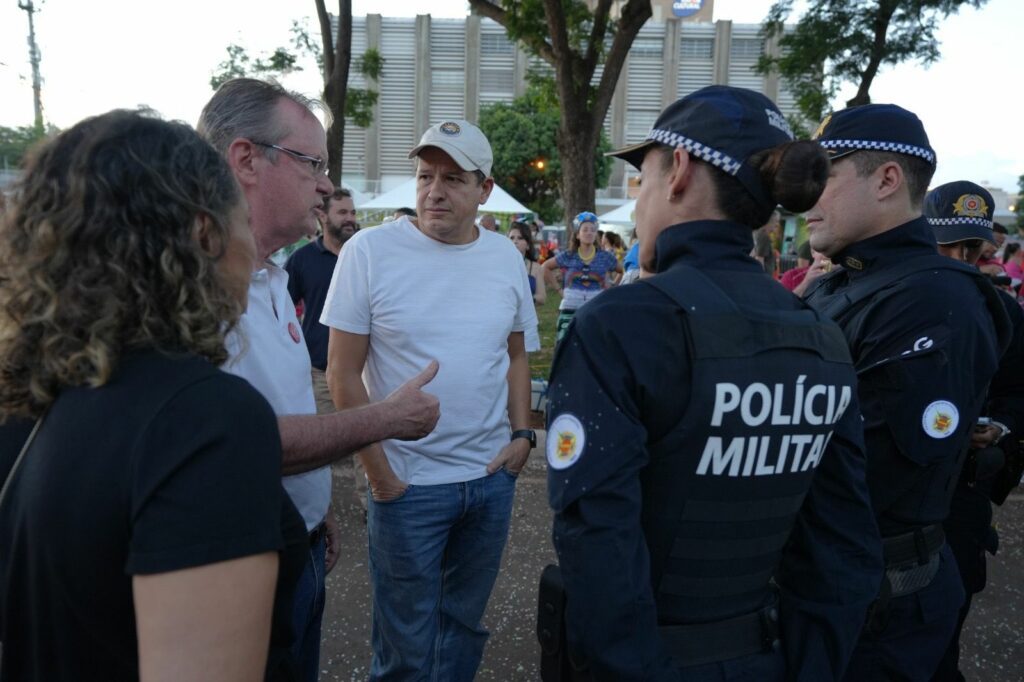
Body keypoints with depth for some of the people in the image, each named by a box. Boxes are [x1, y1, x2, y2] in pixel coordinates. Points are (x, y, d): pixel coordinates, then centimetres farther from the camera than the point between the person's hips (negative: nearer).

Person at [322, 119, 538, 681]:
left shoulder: (507, 258, 2)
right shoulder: (370, 251, -12)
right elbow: (344, 373, -9)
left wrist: (522, 434, 1)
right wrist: (379, 471, -10)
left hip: (493, 477, 4)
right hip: (408, 482, -4)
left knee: (464, 624, 21)